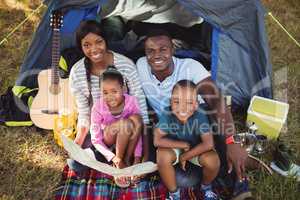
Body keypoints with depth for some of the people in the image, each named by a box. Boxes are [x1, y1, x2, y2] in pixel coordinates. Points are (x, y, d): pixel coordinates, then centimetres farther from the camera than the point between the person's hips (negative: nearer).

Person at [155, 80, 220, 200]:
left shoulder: (200, 116, -30)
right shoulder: (167, 114, -28)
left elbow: (208, 144, -30)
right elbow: (157, 140, -28)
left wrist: (185, 156, -24)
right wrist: (183, 145, -27)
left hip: (196, 149, 0)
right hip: (174, 148, 0)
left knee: (213, 161, -27)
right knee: (163, 157, -31)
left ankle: (206, 186, 11)